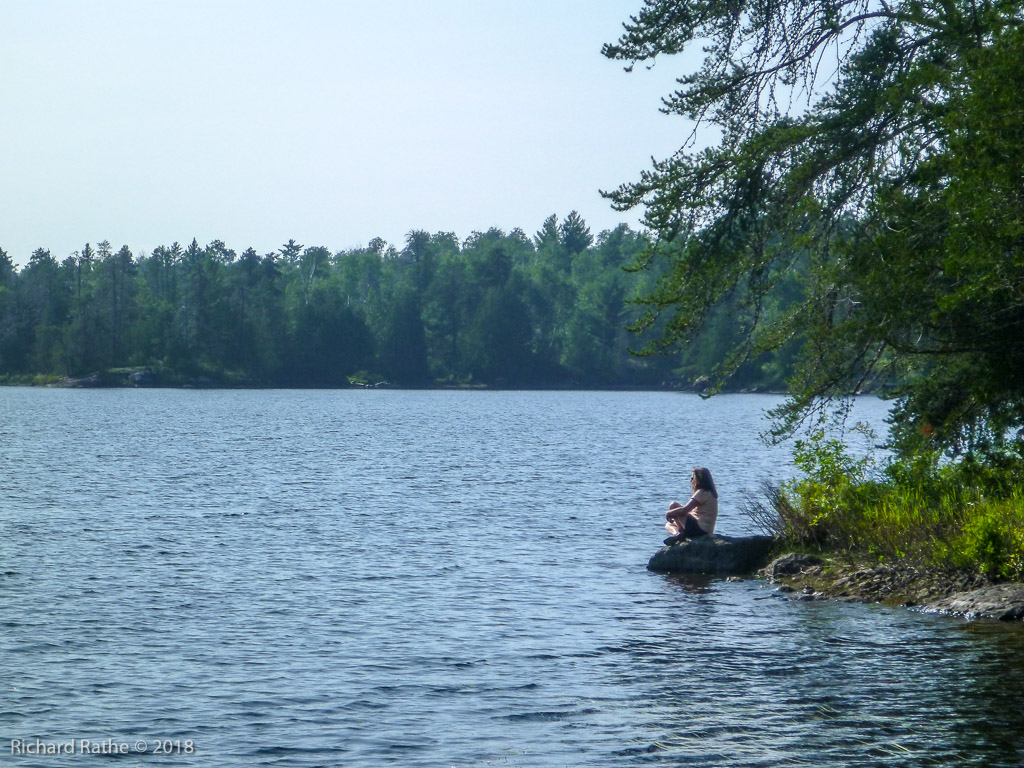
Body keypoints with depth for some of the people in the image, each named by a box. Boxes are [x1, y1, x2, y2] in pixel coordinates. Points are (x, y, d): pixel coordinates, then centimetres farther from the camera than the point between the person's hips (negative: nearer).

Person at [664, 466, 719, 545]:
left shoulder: (702, 493, -12)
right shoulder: (709, 493, 20)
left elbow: (684, 510, -18)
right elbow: (688, 510, 21)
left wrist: (669, 513, -3)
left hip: (700, 529, -11)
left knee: (673, 505, -9)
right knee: (668, 525, 22)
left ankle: (680, 534, -18)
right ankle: (677, 533, -11)